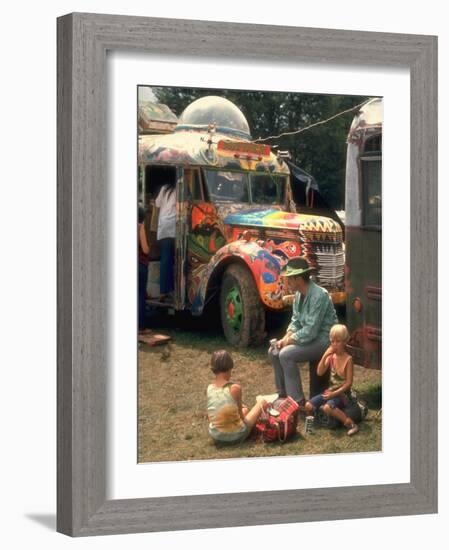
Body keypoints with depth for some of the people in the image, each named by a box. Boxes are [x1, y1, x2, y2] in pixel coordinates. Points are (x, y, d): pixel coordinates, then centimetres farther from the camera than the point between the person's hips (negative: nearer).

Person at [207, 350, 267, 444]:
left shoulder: (210, 388, -4)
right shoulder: (235, 388, -19)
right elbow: (240, 416, -6)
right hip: (236, 436, -7)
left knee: (245, 410, 37)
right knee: (262, 402, 14)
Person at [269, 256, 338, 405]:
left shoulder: (318, 295, -25)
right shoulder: (299, 294, 3)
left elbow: (311, 331, -27)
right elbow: (296, 321, 13)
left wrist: (289, 340, -16)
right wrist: (286, 338, -4)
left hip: (323, 339, -9)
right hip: (308, 337, 9)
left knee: (286, 355, -24)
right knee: (274, 351, 4)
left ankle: (298, 401, -18)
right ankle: (283, 394, 15)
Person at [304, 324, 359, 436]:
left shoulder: (348, 359, -14)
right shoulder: (331, 356, 1)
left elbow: (349, 383, -15)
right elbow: (320, 372, -5)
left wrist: (334, 393, -20)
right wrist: (325, 356, -16)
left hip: (342, 393, -6)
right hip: (330, 390, 6)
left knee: (327, 407, -34)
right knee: (308, 406, -10)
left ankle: (350, 424, -24)